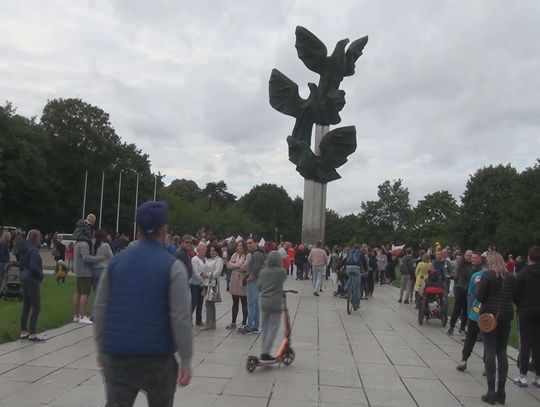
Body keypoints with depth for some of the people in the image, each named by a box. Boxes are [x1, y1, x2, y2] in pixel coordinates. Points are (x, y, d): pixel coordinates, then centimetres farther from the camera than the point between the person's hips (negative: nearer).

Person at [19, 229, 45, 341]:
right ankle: (32, 334, -3)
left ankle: (24, 332, 22)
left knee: (26, 307, 15)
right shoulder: (33, 249, -18)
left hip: (24, 278, 9)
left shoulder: (25, 248, 11)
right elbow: (34, 266, -26)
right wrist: (41, 274, -10)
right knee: (36, 307, -4)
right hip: (32, 280, -9)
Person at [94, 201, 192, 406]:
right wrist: (186, 360, -6)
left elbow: (100, 309, 5)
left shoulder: (115, 262, 2)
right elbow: (181, 318, -13)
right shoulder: (173, 266, -10)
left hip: (117, 355, 3)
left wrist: (102, 350, 14)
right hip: (158, 357, -2)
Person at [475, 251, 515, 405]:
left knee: (490, 352, 0)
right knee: (502, 353, 10)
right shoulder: (511, 277, 5)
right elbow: (513, 297, 12)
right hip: (506, 316, 4)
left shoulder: (488, 275, -10)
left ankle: (491, 392, 0)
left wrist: (479, 285, 4)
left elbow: (480, 297, -12)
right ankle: (501, 392, 13)